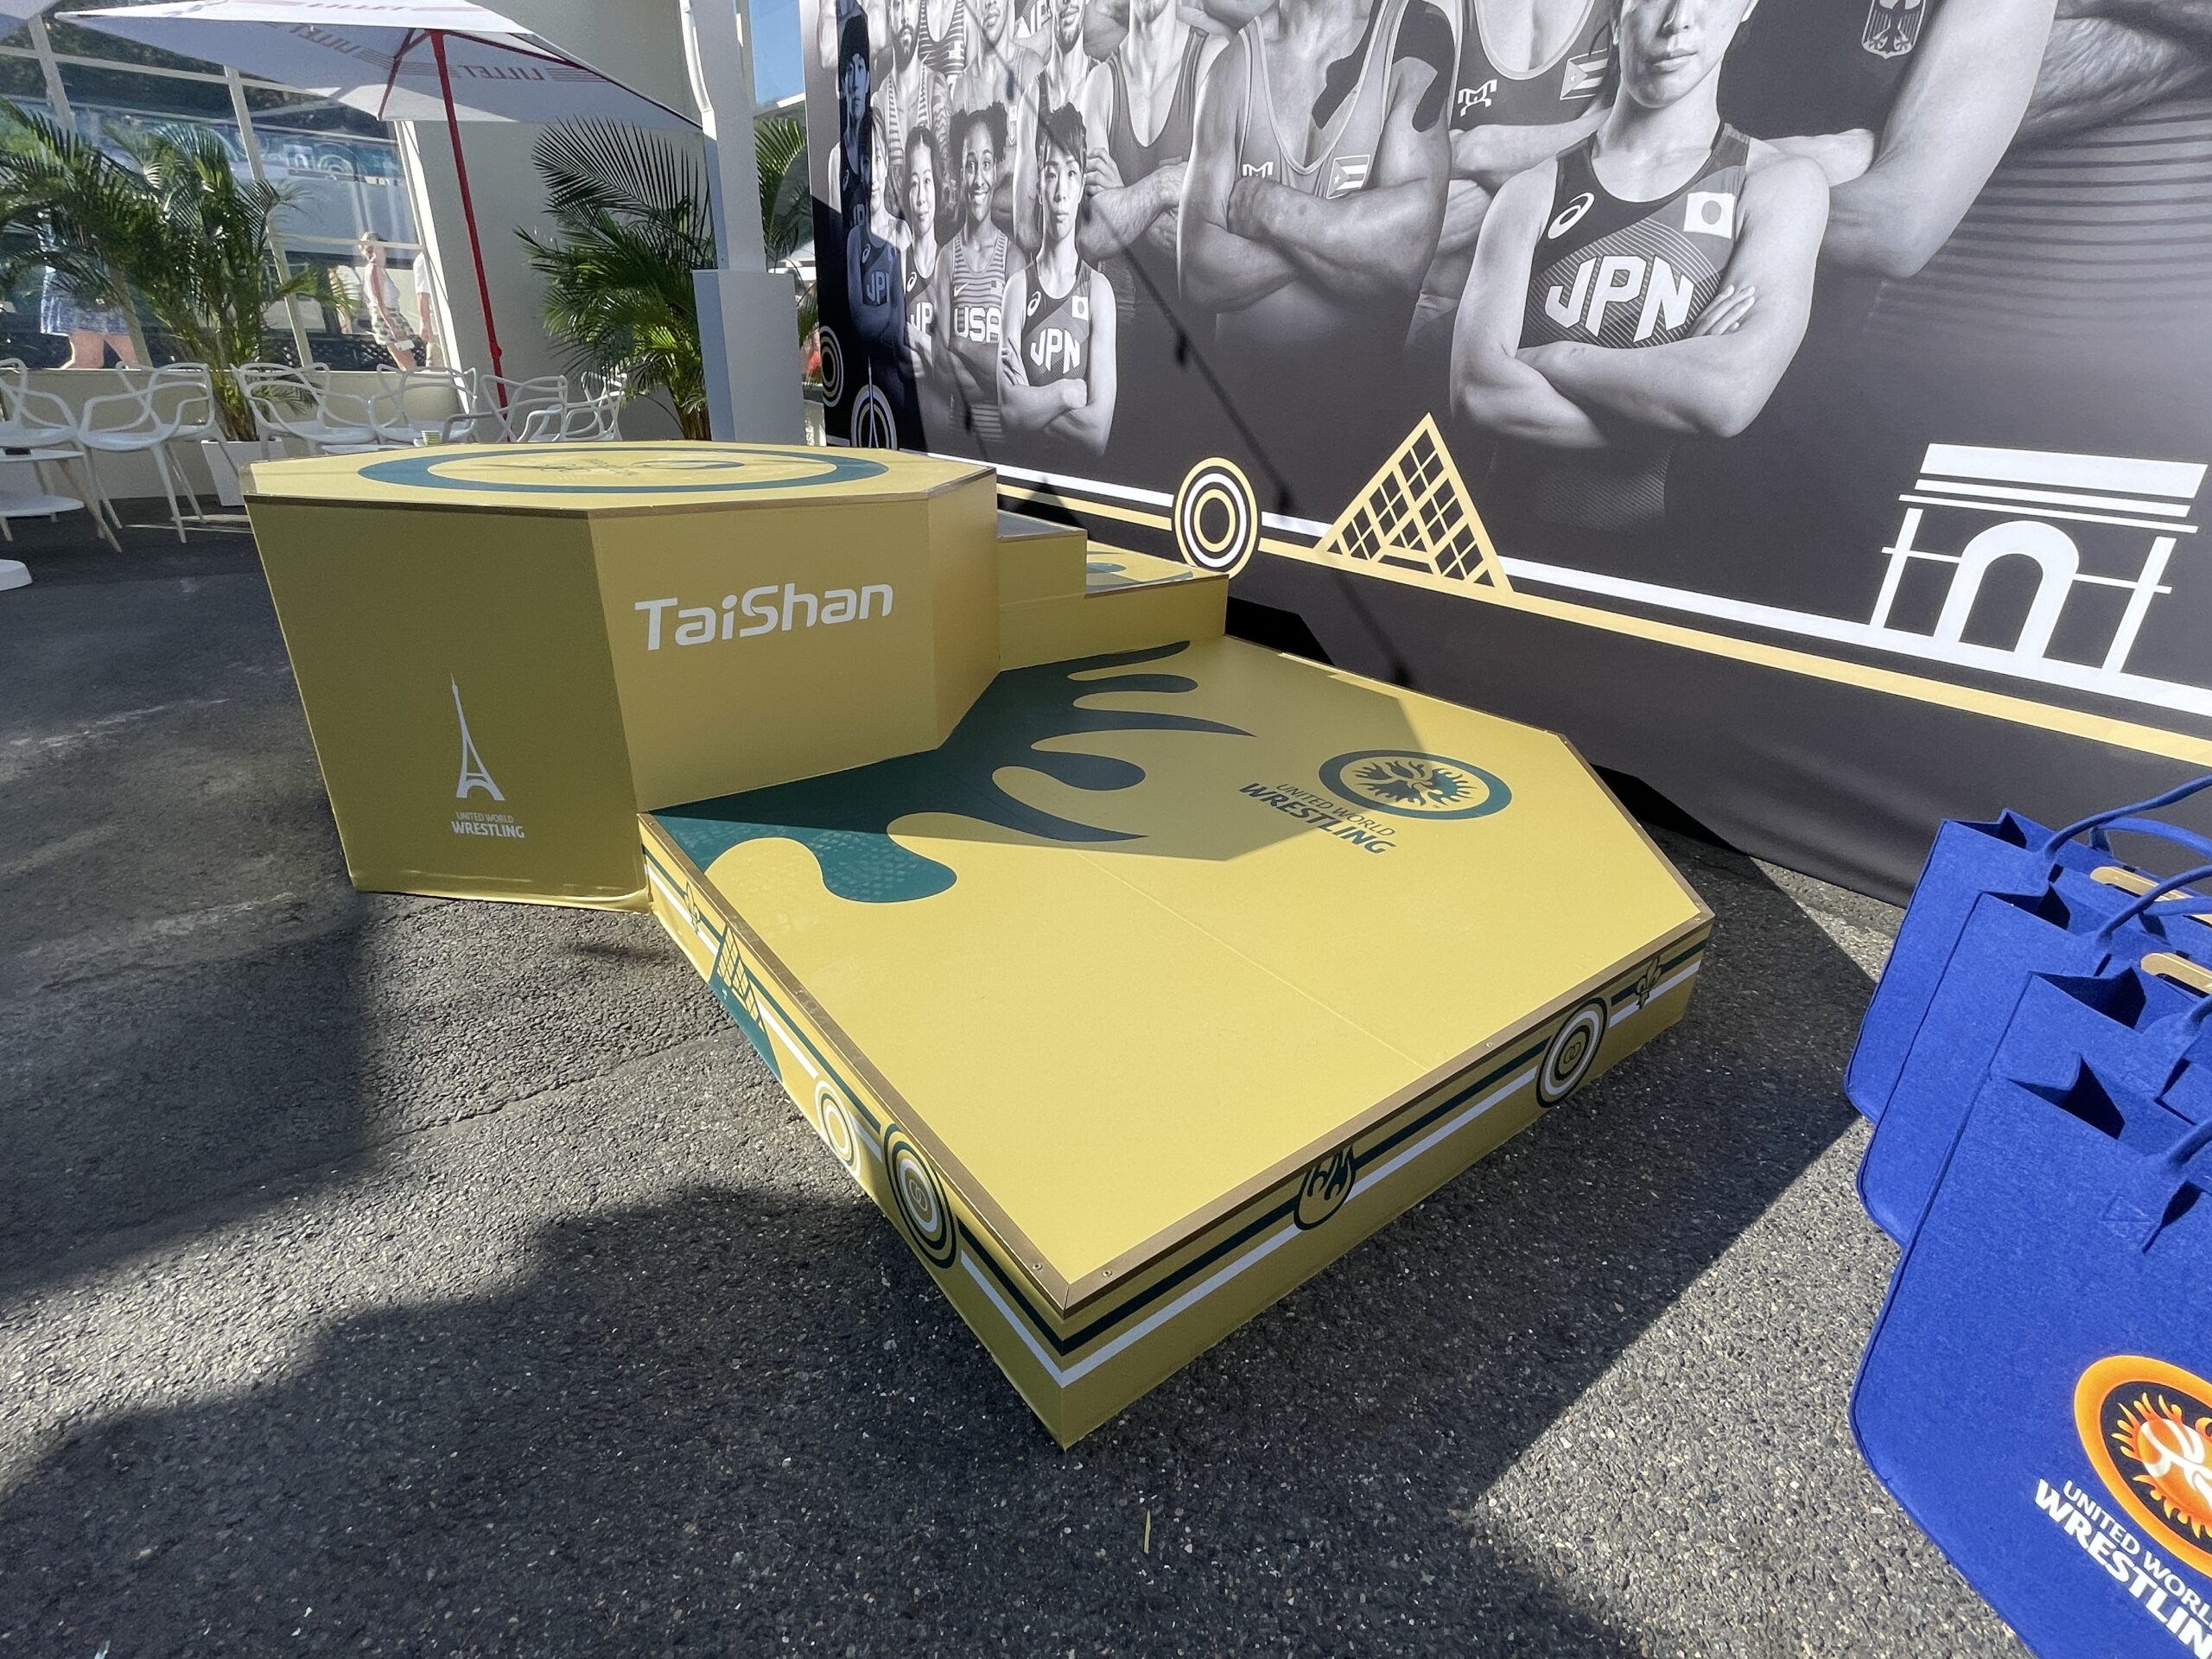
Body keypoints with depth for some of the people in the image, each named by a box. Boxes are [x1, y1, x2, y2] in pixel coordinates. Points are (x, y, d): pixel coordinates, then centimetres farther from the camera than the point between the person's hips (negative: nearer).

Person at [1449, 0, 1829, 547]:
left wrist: (1548, 358, -5)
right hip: (1518, 539, 1)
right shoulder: (1534, 192, 11)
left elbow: (1731, 393, -12)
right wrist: (1671, 385, -9)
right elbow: (1477, 389, -7)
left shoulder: (1781, 183, 7)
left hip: (1668, 551, -1)